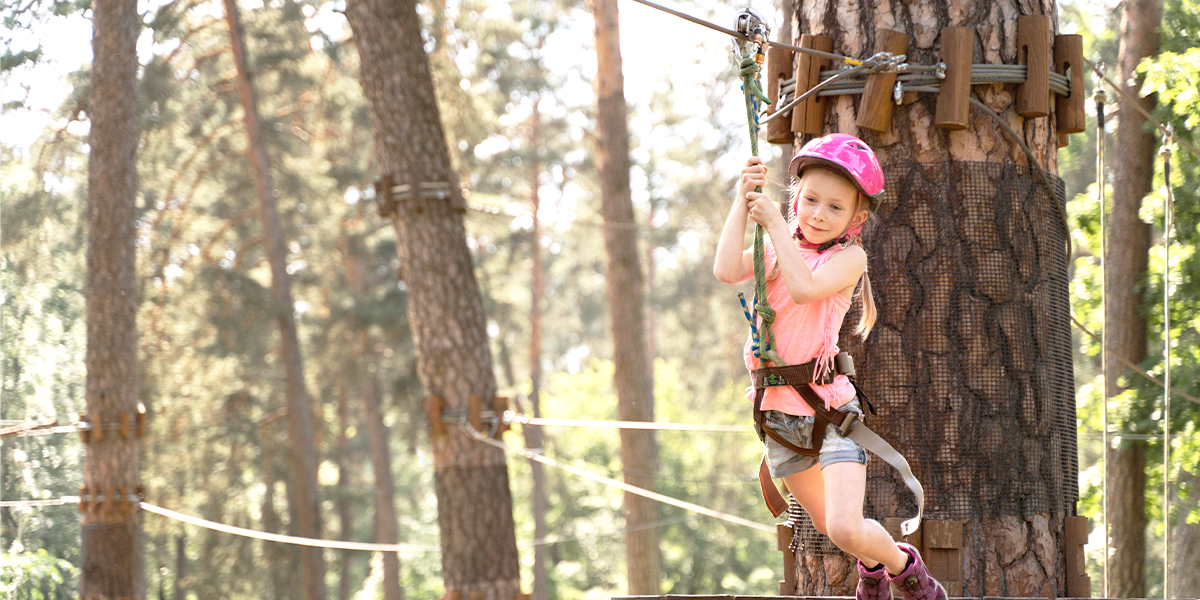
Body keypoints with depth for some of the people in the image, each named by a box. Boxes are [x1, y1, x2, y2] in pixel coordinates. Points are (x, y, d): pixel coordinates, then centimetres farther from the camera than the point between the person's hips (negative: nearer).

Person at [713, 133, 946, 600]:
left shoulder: (849, 256, -9)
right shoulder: (776, 249, 4)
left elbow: (804, 287, -28)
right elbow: (726, 271, -14)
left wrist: (774, 221, -23)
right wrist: (743, 201, -14)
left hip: (829, 407, -5)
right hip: (778, 409, 5)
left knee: (846, 530, -19)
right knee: (826, 523, 21)